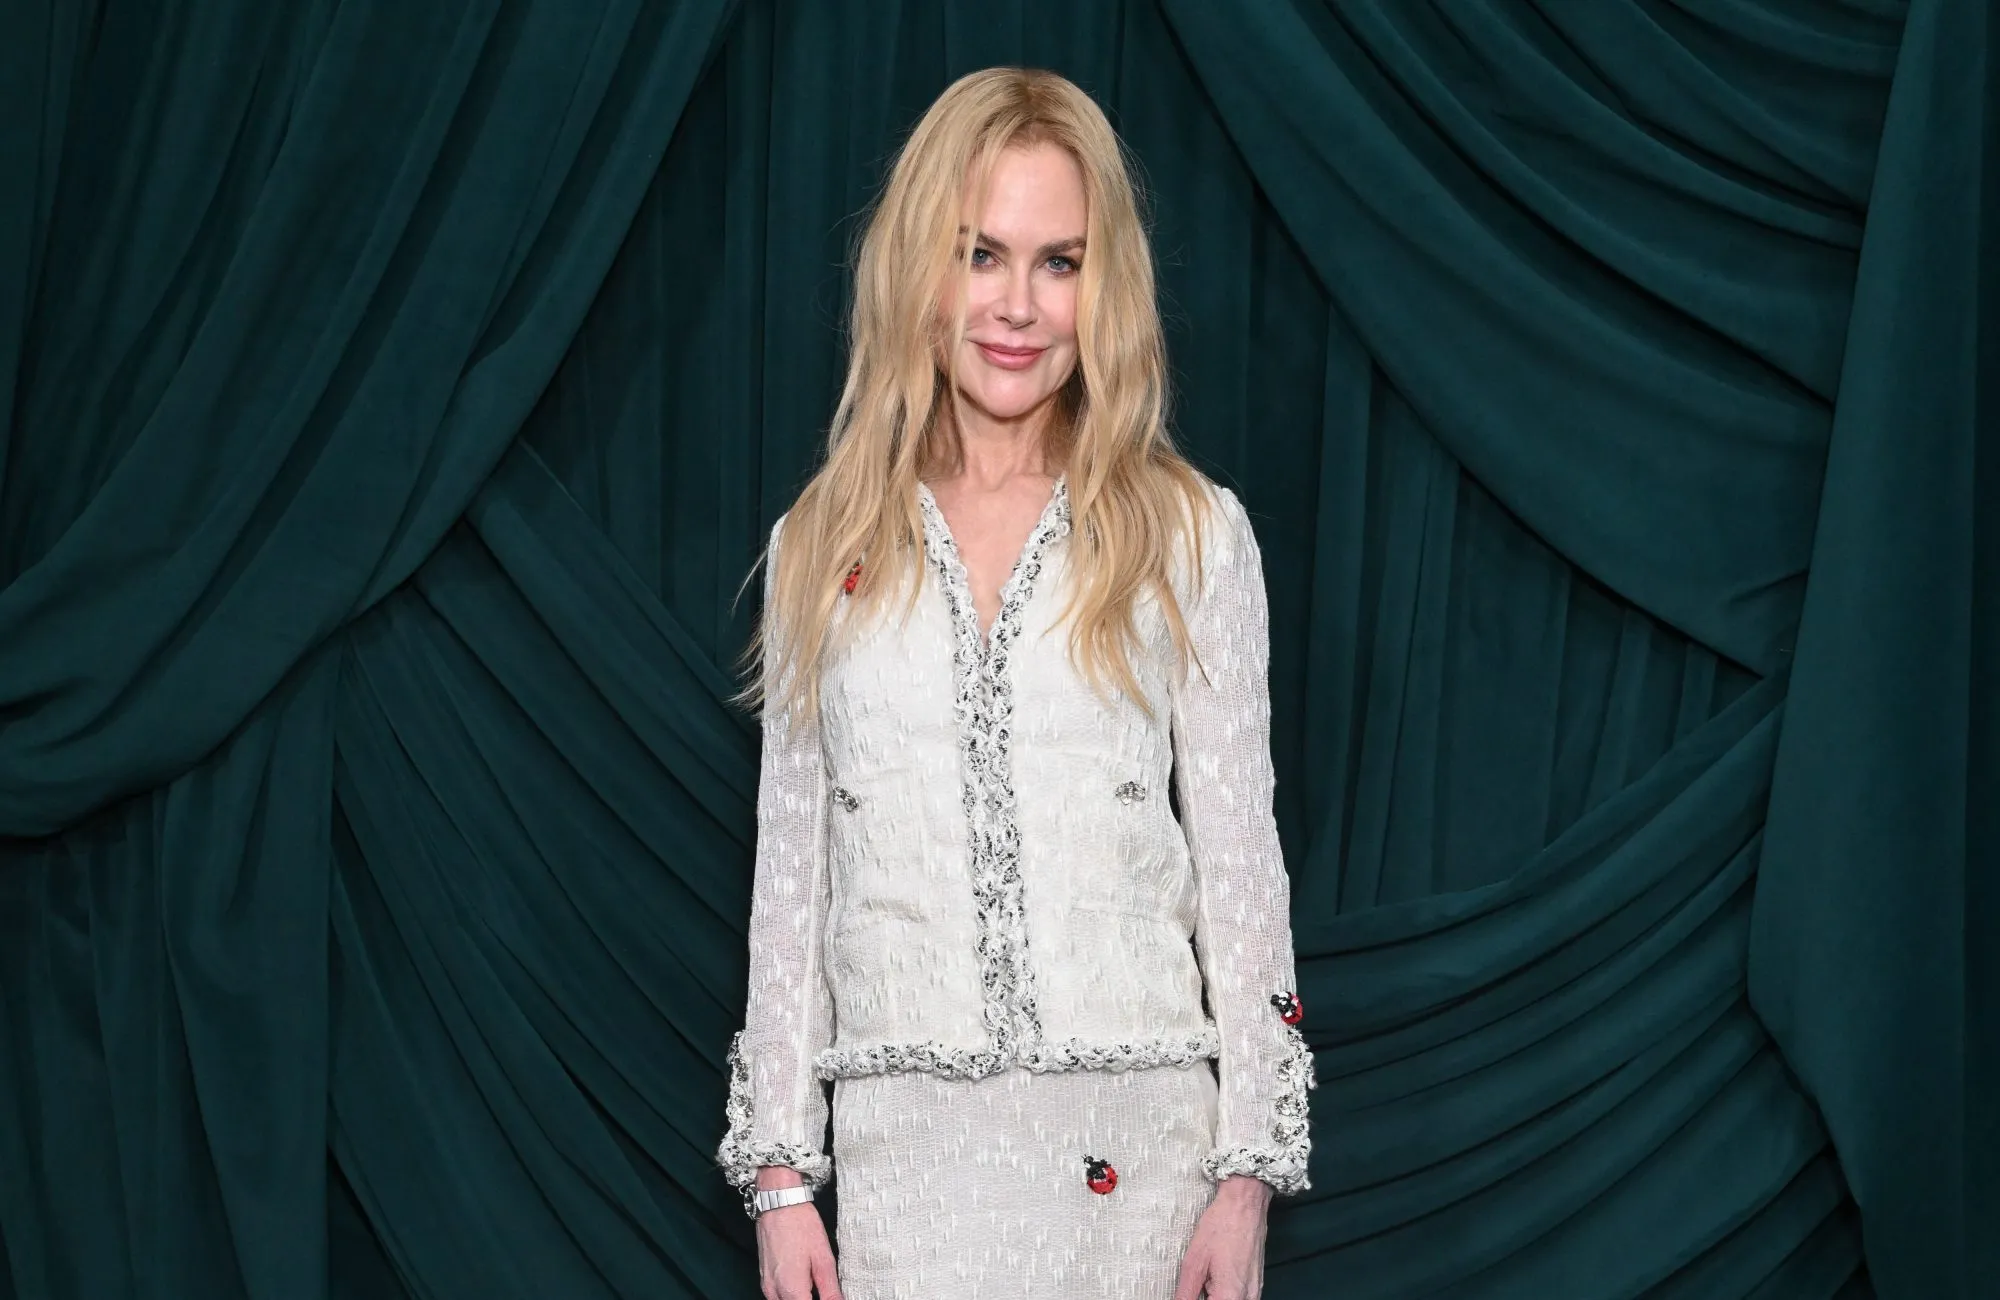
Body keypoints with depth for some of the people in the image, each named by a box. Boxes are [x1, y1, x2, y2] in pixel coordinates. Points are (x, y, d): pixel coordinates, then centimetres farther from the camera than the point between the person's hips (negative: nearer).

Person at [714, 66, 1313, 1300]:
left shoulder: (1192, 534, 2)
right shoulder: (823, 546, 7)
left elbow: (1240, 851, 2)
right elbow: (791, 870, 9)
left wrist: (1249, 1169, -3)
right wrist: (779, 1170, 6)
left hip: (1137, 1140, -1)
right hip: (903, 1142, 1)